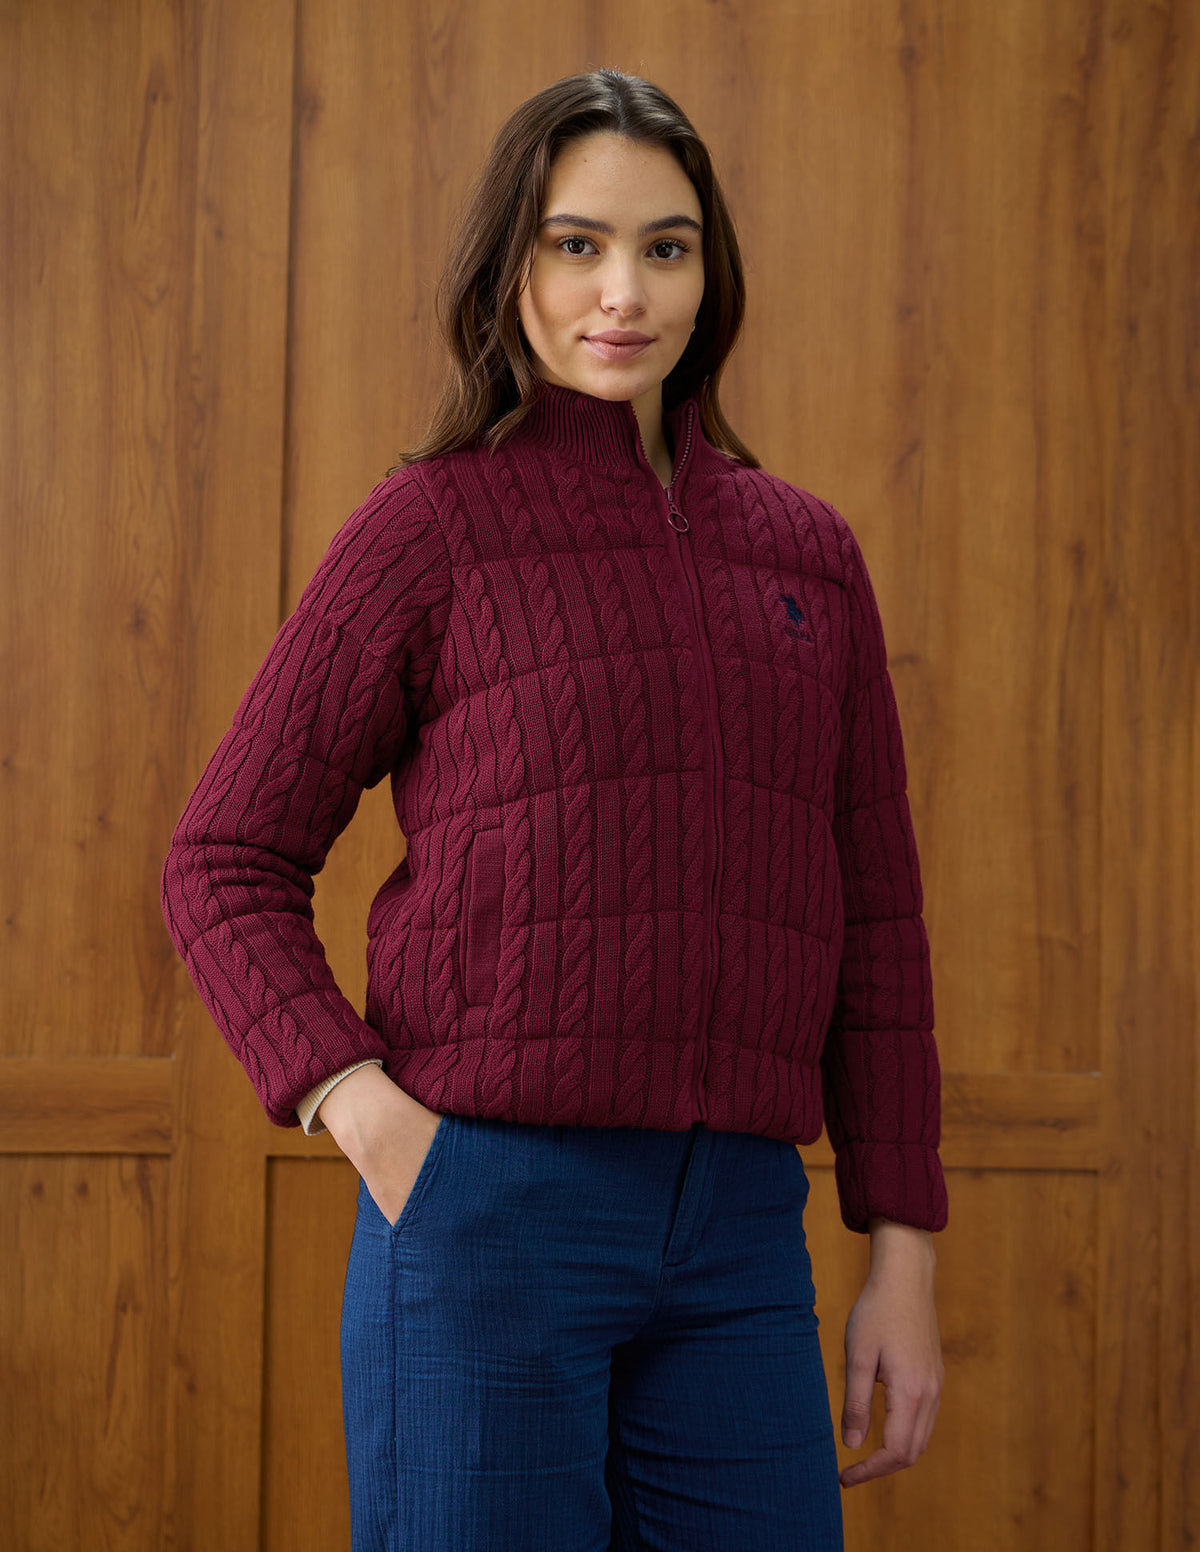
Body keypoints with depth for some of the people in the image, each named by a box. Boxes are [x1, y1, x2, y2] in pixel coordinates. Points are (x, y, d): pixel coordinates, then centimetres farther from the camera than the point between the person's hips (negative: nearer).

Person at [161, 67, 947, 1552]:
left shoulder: (807, 552, 12)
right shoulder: (432, 526, 1)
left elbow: (875, 921, 13)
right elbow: (224, 867, 3)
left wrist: (903, 1256, 9)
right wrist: (355, 1099, -12)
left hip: (739, 1236, 4)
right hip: (485, 1207, -3)